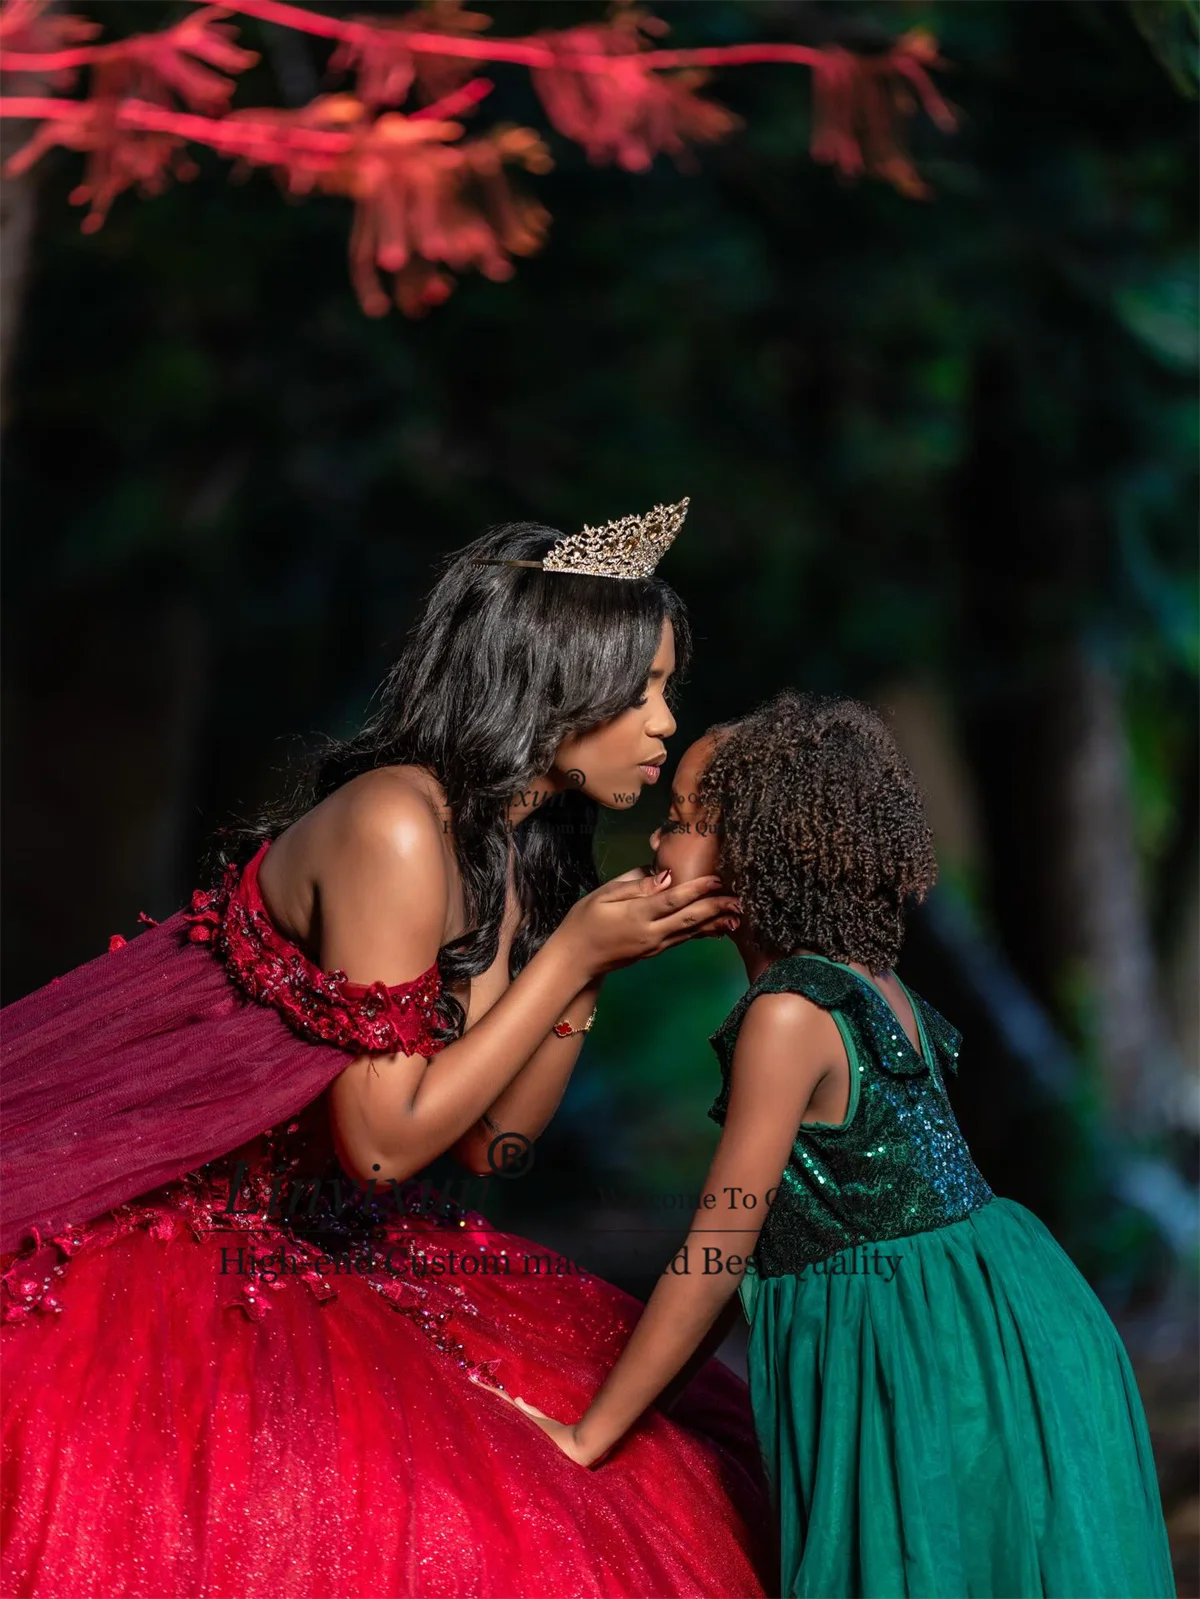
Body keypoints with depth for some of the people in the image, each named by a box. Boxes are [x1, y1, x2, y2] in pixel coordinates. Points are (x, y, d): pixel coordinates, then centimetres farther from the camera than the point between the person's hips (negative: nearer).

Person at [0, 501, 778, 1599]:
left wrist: (602, 953, -1)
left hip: (310, 1244, 9)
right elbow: (386, 1140, -23)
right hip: (161, 1250, -9)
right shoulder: (396, 827, -22)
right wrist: (574, 953, -18)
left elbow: (487, 1140, 6)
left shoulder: (517, 849, 6)